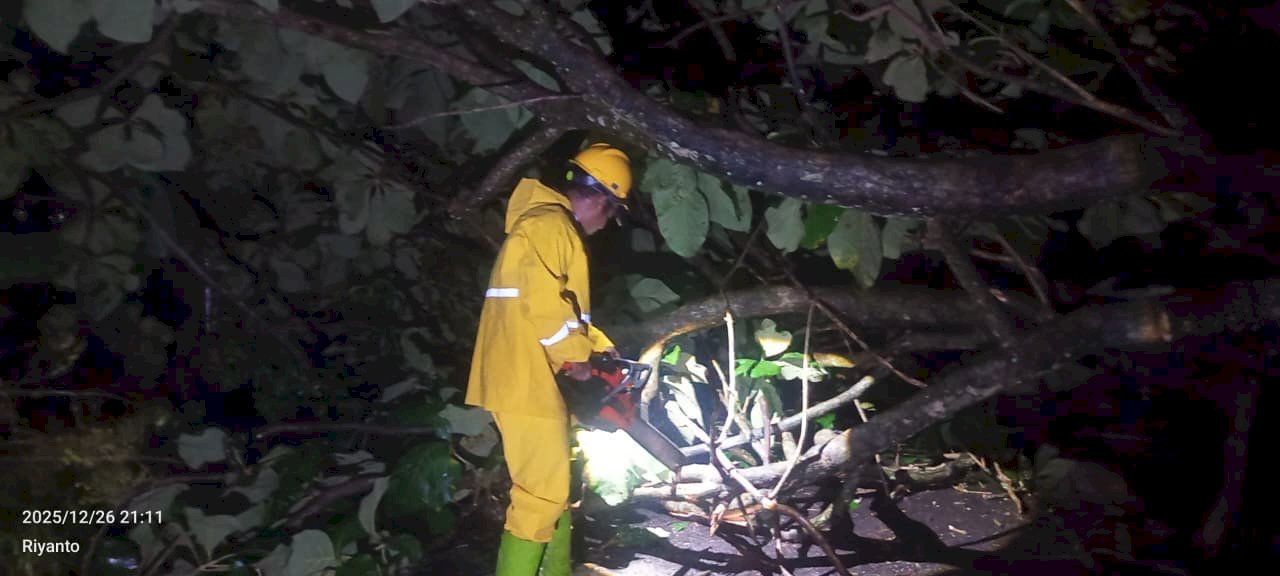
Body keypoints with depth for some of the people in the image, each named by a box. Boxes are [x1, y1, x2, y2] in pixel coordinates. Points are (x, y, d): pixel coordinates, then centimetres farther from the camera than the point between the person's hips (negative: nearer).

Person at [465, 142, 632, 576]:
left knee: (555, 485, 19)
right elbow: (541, 297, -25)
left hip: (536, 379, 11)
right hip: (526, 379, -11)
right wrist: (574, 354, -14)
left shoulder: (554, 227, 23)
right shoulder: (549, 223, -12)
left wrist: (600, 345, 25)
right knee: (543, 492, -8)